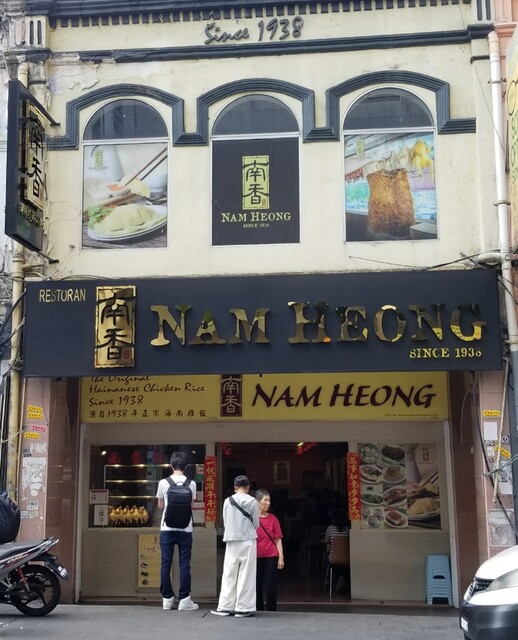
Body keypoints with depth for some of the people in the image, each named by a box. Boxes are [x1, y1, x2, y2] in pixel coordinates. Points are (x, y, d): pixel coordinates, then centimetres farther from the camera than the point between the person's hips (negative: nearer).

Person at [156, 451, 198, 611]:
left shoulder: (163, 483, -3)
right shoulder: (191, 483, -1)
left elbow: (160, 505, 9)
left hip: (167, 529, 0)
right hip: (185, 529, 0)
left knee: (165, 564, 6)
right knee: (184, 565, 3)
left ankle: (167, 599, 10)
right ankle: (184, 600, 3)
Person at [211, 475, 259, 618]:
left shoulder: (228, 501, -2)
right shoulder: (252, 501, -5)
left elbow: (225, 522, 5)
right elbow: (256, 524, 2)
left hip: (232, 541, 1)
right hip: (248, 541, -1)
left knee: (229, 574, 7)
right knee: (246, 575, 3)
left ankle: (225, 606, 9)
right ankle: (243, 608, 3)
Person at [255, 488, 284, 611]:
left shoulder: (272, 518, 2)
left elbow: (278, 539, 4)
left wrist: (281, 557, -2)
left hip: (271, 556, 0)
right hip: (256, 556, 0)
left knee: (271, 586, -1)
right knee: (257, 586, 7)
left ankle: (271, 612, 9)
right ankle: (259, 611, 18)